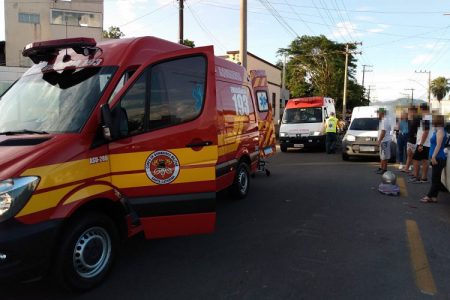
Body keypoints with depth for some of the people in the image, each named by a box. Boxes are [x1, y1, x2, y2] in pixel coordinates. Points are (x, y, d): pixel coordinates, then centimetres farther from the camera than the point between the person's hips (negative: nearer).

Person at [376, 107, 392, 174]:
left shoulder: (384, 121, -17)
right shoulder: (382, 120, 16)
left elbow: (383, 132, -23)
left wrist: (379, 140, -22)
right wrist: (379, 140, 21)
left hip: (385, 141, -11)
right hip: (383, 141, 11)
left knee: (384, 156, -6)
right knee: (382, 155, 16)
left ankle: (384, 169, -3)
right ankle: (381, 167, 23)